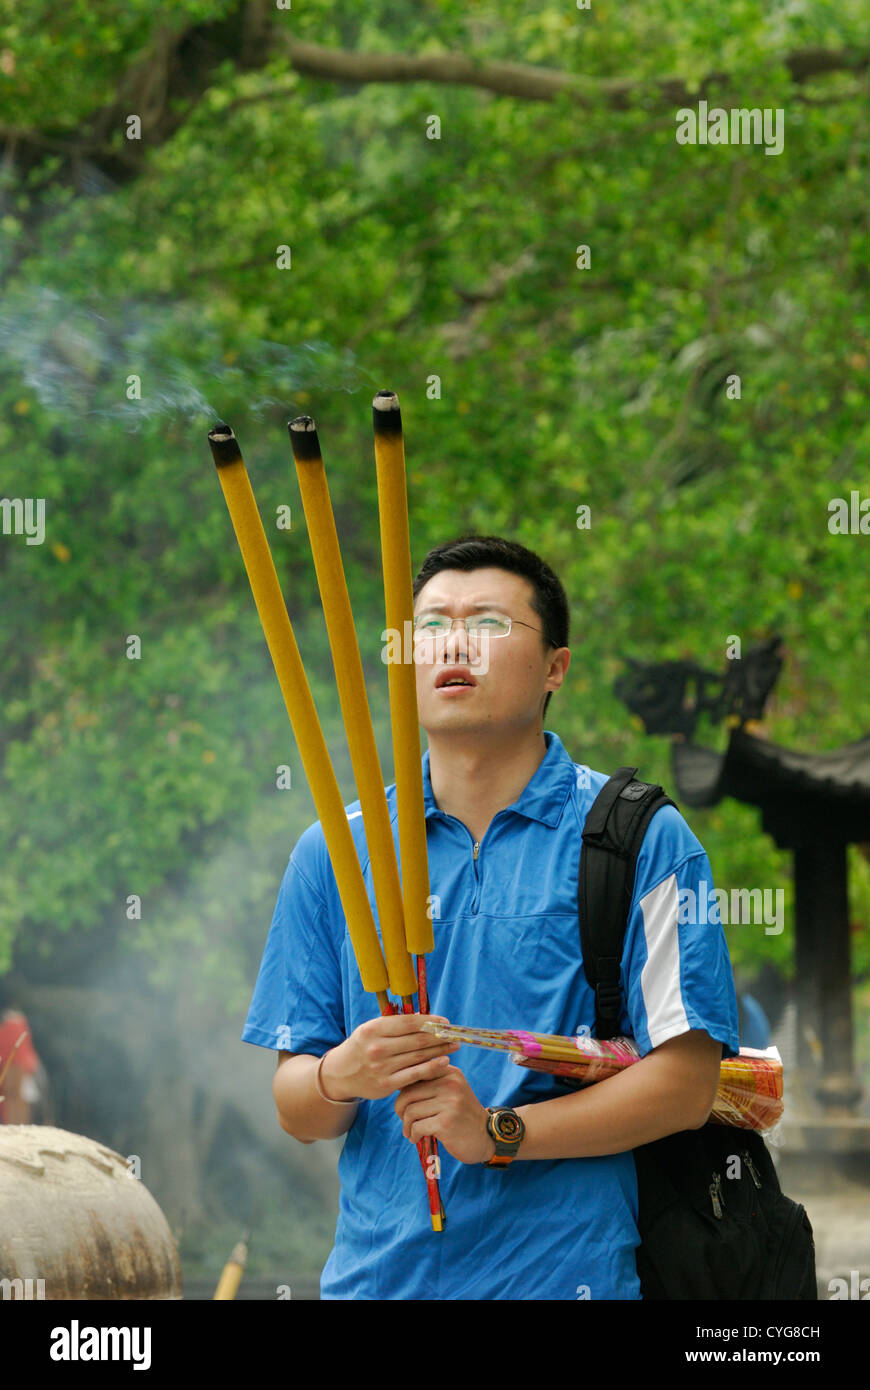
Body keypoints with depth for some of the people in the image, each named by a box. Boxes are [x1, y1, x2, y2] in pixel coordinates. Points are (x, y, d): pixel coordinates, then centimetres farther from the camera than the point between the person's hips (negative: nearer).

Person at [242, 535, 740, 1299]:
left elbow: (686, 1080, -7)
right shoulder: (334, 852, 9)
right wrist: (342, 1078, -14)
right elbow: (296, 1112, 8)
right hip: (375, 1271, 3)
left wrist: (499, 1132, -17)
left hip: (567, 1271, -2)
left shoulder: (643, 841, -1)